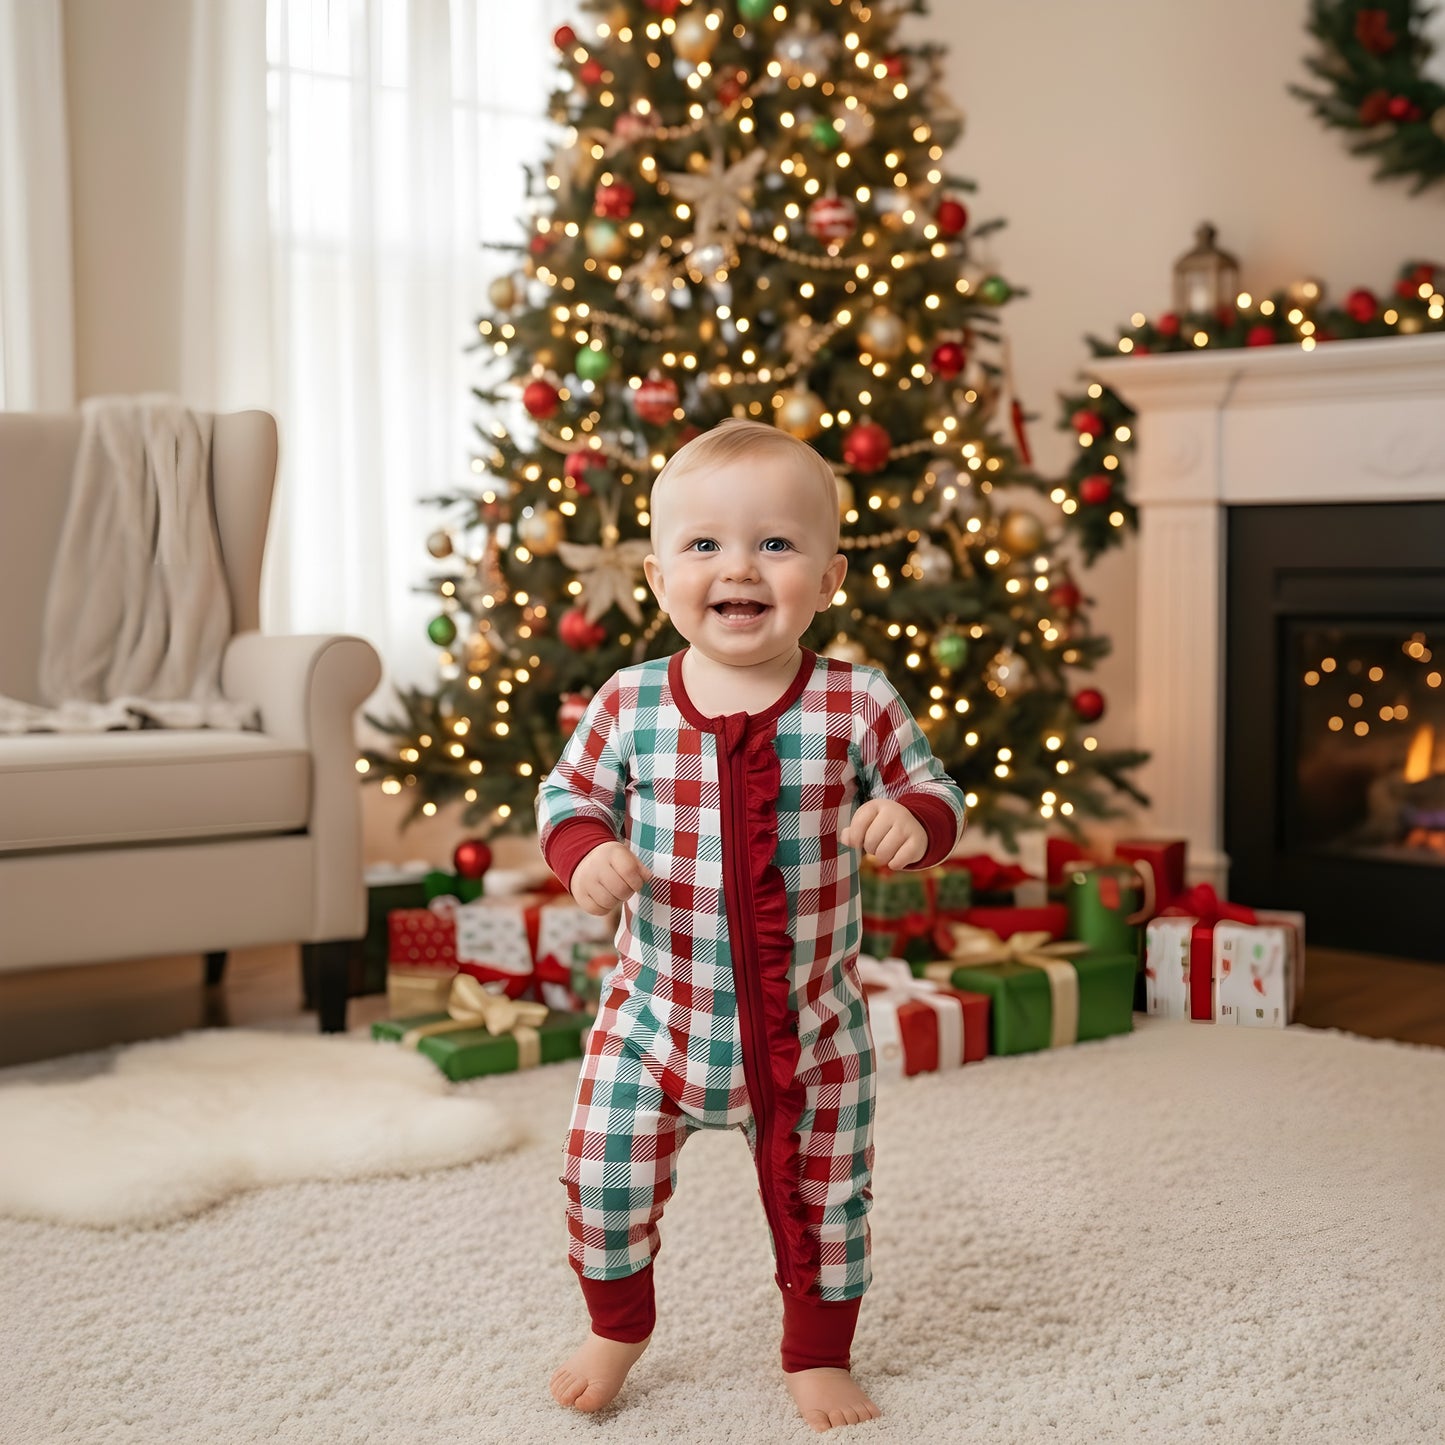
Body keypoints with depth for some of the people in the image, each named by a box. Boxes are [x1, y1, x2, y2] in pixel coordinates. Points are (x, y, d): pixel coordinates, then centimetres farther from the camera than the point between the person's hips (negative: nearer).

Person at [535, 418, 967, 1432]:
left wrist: (913, 822, -24)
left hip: (812, 1024, 0)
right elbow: (570, 792, 4)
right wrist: (586, 853, -16)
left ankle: (819, 1351, 40)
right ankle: (619, 1327, 36)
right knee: (604, 1178, 6)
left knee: (822, 1198, 14)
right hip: (658, 1012, 1)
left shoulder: (859, 706, -12)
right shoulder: (629, 705, -9)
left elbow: (936, 793, -1)